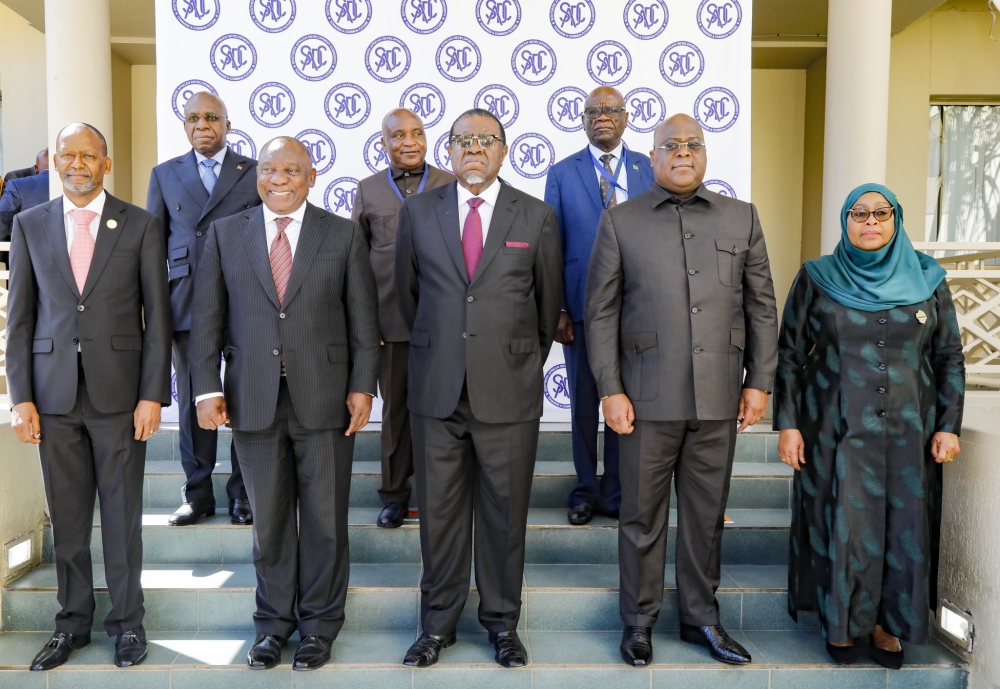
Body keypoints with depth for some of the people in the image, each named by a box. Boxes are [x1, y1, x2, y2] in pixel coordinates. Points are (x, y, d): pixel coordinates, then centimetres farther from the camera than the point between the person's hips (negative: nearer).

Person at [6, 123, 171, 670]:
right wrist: (20, 397, 0)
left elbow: (157, 316, -1)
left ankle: (127, 621, 23)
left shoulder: (141, 226, 1)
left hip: (118, 393, -2)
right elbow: (19, 317, 7)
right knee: (66, 516, 11)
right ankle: (73, 622, 27)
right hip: (54, 394, 2)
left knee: (122, 513, 7)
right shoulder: (30, 225, 7)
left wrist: (152, 395, -7)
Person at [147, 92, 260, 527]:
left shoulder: (255, 173, 7)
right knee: (194, 400, 6)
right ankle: (198, 493, 18)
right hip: (187, 305, 2)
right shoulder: (165, 175, 12)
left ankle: (243, 492, 15)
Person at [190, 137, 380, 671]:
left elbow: (363, 319, 2)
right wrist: (207, 388, -3)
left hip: (324, 400, -1)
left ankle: (320, 623, 26)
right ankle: (274, 621, 30)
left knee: (325, 520, 8)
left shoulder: (344, 235, 4)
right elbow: (207, 317, 5)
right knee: (269, 520, 11)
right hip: (254, 401, 1)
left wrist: (362, 386, -4)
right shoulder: (225, 233, 7)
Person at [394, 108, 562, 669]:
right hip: (437, 389, 1)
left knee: (505, 513, 8)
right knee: (440, 512, 9)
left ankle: (503, 622, 26)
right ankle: (439, 622, 26)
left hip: (508, 392, -1)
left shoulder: (537, 217, 1)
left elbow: (549, 301, 10)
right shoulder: (419, 211, 5)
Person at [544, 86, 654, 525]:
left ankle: (617, 492, 24)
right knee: (584, 403, 10)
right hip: (582, 307, -1)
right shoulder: (562, 173, 2)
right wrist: (556, 309, -6)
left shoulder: (649, 170, 5)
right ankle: (587, 488, 27)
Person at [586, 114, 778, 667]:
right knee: (642, 514, 8)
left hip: (718, 397, 2)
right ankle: (638, 621, 25)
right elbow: (601, 312, 0)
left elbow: (761, 305, 10)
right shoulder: (619, 222, 3)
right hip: (648, 397, -2)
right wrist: (610, 389, -6)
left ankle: (701, 617, 30)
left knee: (707, 513, 13)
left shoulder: (741, 218, 10)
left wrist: (759, 381, 4)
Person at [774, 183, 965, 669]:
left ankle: (887, 623, 23)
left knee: (903, 526, 5)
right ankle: (840, 622, 21)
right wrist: (787, 424, -6)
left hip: (908, 430, 2)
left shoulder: (928, 280, 6)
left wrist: (949, 425, 1)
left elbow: (950, 357, 8)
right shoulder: (817, 278, 0)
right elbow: (789, 354, 0)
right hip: (836, 429, -2)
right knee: (840, 525, 2)